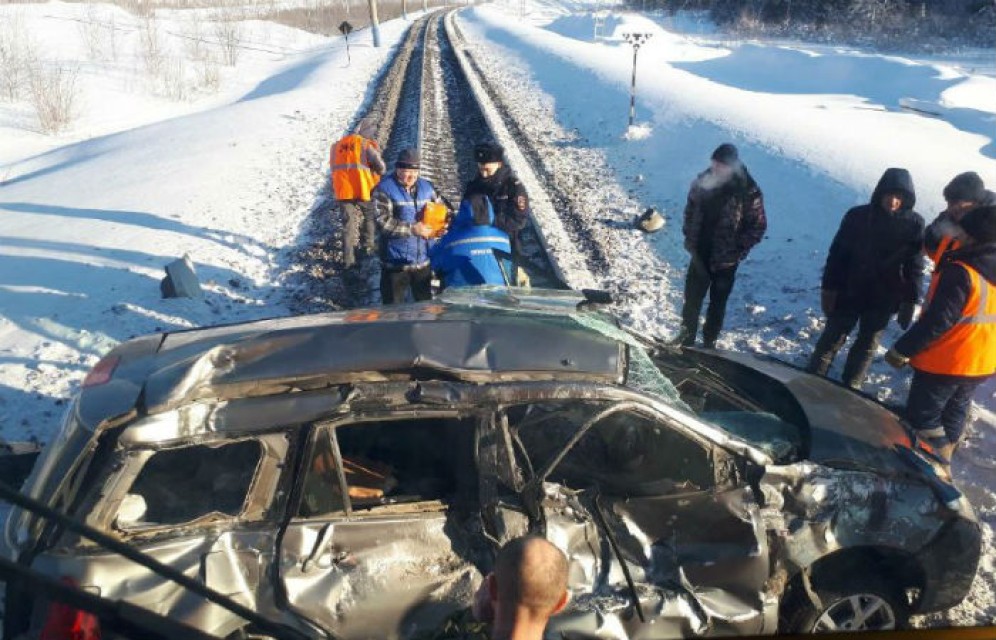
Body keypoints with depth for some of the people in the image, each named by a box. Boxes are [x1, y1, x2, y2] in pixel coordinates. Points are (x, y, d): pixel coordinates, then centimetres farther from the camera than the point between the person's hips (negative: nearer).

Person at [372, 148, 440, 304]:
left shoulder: (426, 187, 6)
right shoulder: (384, 189, -11)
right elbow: (383, 222, -20)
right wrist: (412, 229, -24)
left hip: (423, 259, 5)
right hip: (396, 261, -5)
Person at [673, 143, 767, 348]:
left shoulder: (748, 192, -20)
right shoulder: (703, 180, -8)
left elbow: (758, 227, -11)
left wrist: (737, 251, -15)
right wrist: (689, 237, 2)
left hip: (725, 261, -3)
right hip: (699, 254, 3)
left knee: (717, 304, 14)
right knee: (691, 298, 15)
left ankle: (709, 342, 31)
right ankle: (687, 335, 36)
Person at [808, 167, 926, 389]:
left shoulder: (914, 224, -7)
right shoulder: (857, 216, -10)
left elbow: (914, 266, -2)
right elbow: (837, 253, -6)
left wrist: (910, 301, -3)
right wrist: (829, 288, -7)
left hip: (883, 298, 1)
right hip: (849, 292, -1)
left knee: (868, 345, 14)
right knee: (832, 338, 7)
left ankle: (850, 387, 28)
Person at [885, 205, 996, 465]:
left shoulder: (961, 272, -26)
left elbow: (937, 320, -27)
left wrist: (902, 350, -19)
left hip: (945, 362, -8)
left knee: (922, 414, 6)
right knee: (955, 411, 23)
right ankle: (942, 463, 37)